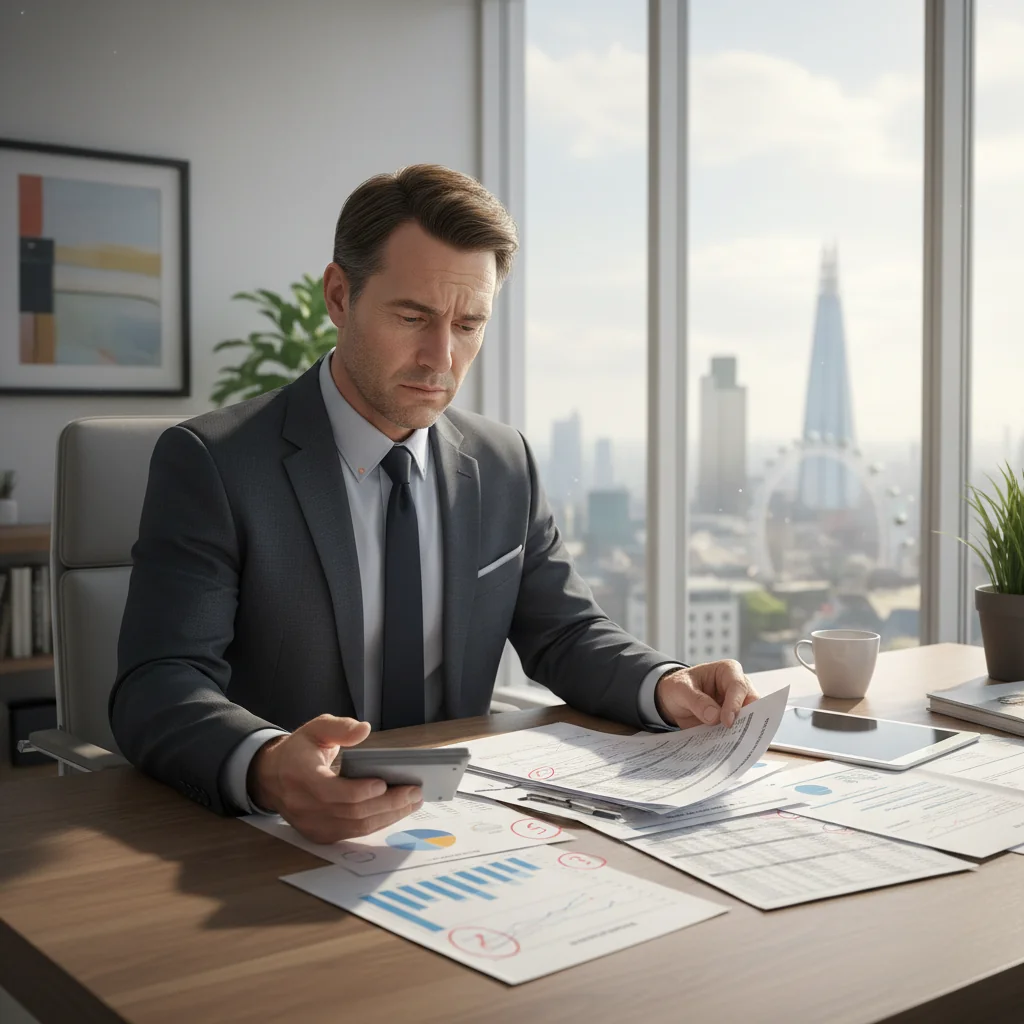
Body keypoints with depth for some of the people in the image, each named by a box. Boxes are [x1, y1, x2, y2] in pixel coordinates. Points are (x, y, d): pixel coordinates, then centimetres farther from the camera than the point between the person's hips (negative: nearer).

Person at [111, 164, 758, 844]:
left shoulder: (505, 465, 9)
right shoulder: (209, 464, -8)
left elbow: (565, 634, 13)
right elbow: (158, 688, -17)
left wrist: (666, 687, -9)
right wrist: (266, 768, -39)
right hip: (271, 844, -2)